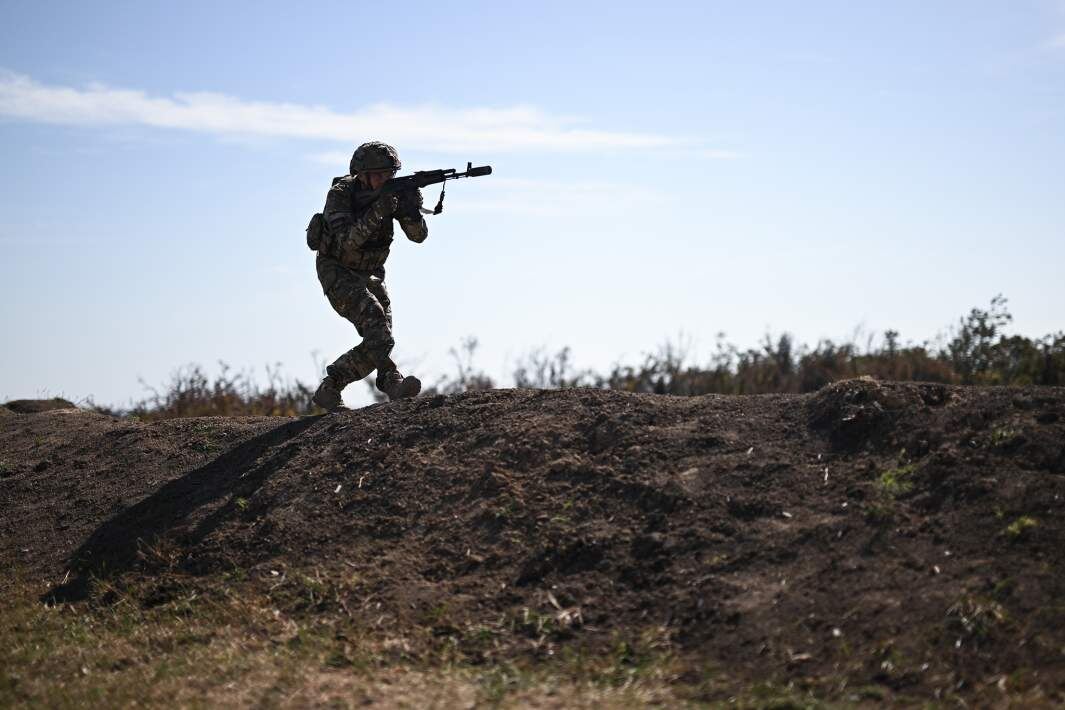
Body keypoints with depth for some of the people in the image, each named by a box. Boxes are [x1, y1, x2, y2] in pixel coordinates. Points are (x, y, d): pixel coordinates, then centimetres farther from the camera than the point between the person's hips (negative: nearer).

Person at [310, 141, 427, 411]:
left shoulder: (393, 192, -8)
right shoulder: (340, 193, -21)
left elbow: (418, 235, -14)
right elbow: (346, 241, -33)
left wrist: (411, 210, -35)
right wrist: (377, 212, -43)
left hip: (369, 275, 6)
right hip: (337, 272, -6)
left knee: (378, 342, -3)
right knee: (373, 316, -30)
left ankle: (328, 391, 9)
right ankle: (392, 381, -39)